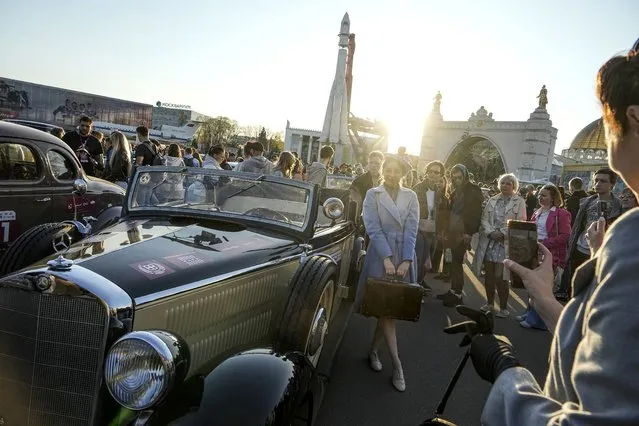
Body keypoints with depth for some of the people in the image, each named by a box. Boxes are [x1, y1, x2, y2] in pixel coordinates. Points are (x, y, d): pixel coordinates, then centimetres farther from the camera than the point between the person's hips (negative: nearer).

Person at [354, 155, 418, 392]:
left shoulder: (411, 197, 5)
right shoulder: (373, 194, 0)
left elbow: (411, 230, -2)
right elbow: (373, 228, -9)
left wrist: (406, 260, -13)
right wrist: (387, 257, -17)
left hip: (404, 256, 3)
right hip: (380, 255, -2)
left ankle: (373, 350, 27)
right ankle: (396, 364, 3)